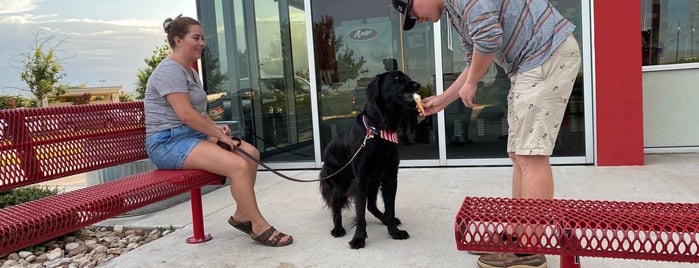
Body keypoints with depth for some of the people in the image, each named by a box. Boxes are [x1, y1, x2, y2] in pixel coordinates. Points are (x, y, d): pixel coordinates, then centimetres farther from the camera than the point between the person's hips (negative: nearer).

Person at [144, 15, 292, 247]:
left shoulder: (190, 71, 19)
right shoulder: (170, 70, -13)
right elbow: (185, 114, -22)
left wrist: (216, 128, 5)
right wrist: (218, 134, -14)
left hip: (194, 135, 10)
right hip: (169, 141, -10)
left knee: (251, 153, -5)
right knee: (238, 164, -26)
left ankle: (242, 215, 6)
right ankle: (260, 227, -14)